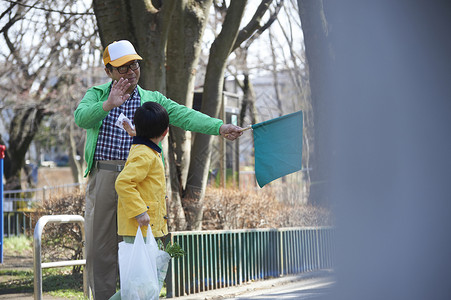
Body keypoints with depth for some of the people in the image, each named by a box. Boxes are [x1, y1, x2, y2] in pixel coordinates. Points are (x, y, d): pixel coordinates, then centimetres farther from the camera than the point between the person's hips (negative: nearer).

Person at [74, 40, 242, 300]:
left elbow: (184, 116, 1)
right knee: (100, 244, 1)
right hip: (103, 177, 0)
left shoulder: (152, 100, 14)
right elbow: (81, 117, -9)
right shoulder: (96, 95, 12)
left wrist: (220, 127, -14)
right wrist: (108, 105, -27)